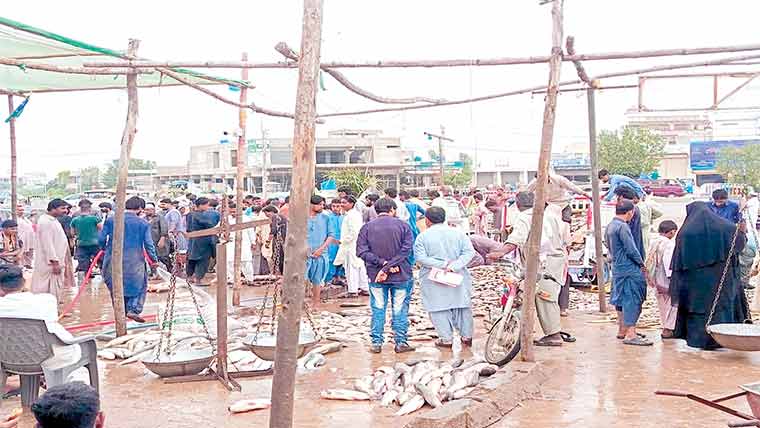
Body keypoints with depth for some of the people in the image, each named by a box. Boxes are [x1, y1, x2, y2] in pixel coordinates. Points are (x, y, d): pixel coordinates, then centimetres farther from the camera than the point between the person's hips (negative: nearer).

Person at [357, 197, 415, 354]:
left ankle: (376, 343, 14)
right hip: (401, 275, -1)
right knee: (400, 310, 9)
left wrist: (382, 263, -13)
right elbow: (405, 250, -12)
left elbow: (361, 251, -8)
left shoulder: (367, 227, 0)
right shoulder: (403, 225, -3)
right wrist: (388, 266, -15)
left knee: (378, 310, 10)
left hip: (375, 276, 1)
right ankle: (400, 343, 14)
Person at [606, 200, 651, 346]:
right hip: (629, 269, -10)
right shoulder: (622, 226, -18)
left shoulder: (610, 225, 12)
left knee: (622, 299, 16)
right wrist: (641, 263, -5)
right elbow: (631, 249, -18)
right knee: (632, 300, -7)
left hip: (617, 267, 10)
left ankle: (622, 330, 26)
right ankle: (630, 335, -6)